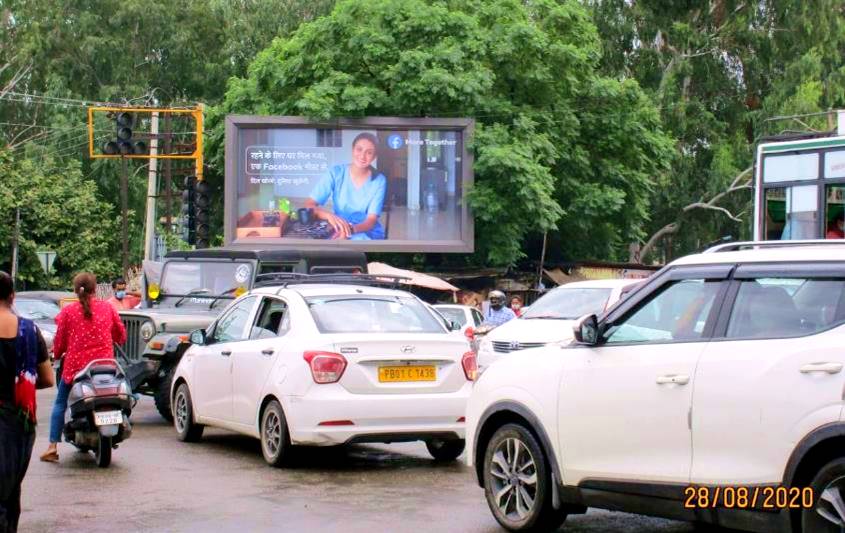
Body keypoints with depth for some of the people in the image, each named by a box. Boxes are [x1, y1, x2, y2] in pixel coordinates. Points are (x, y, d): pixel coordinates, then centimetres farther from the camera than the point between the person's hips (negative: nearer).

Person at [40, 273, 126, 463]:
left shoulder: (68, 311, -4)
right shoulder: (107, 308, 3)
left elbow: (60, 340, 1)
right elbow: (121, 334, 12)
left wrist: (57, 354, 22)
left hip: (75, 365, -2)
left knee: (60, 403, 9)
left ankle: (53, 446, 0)